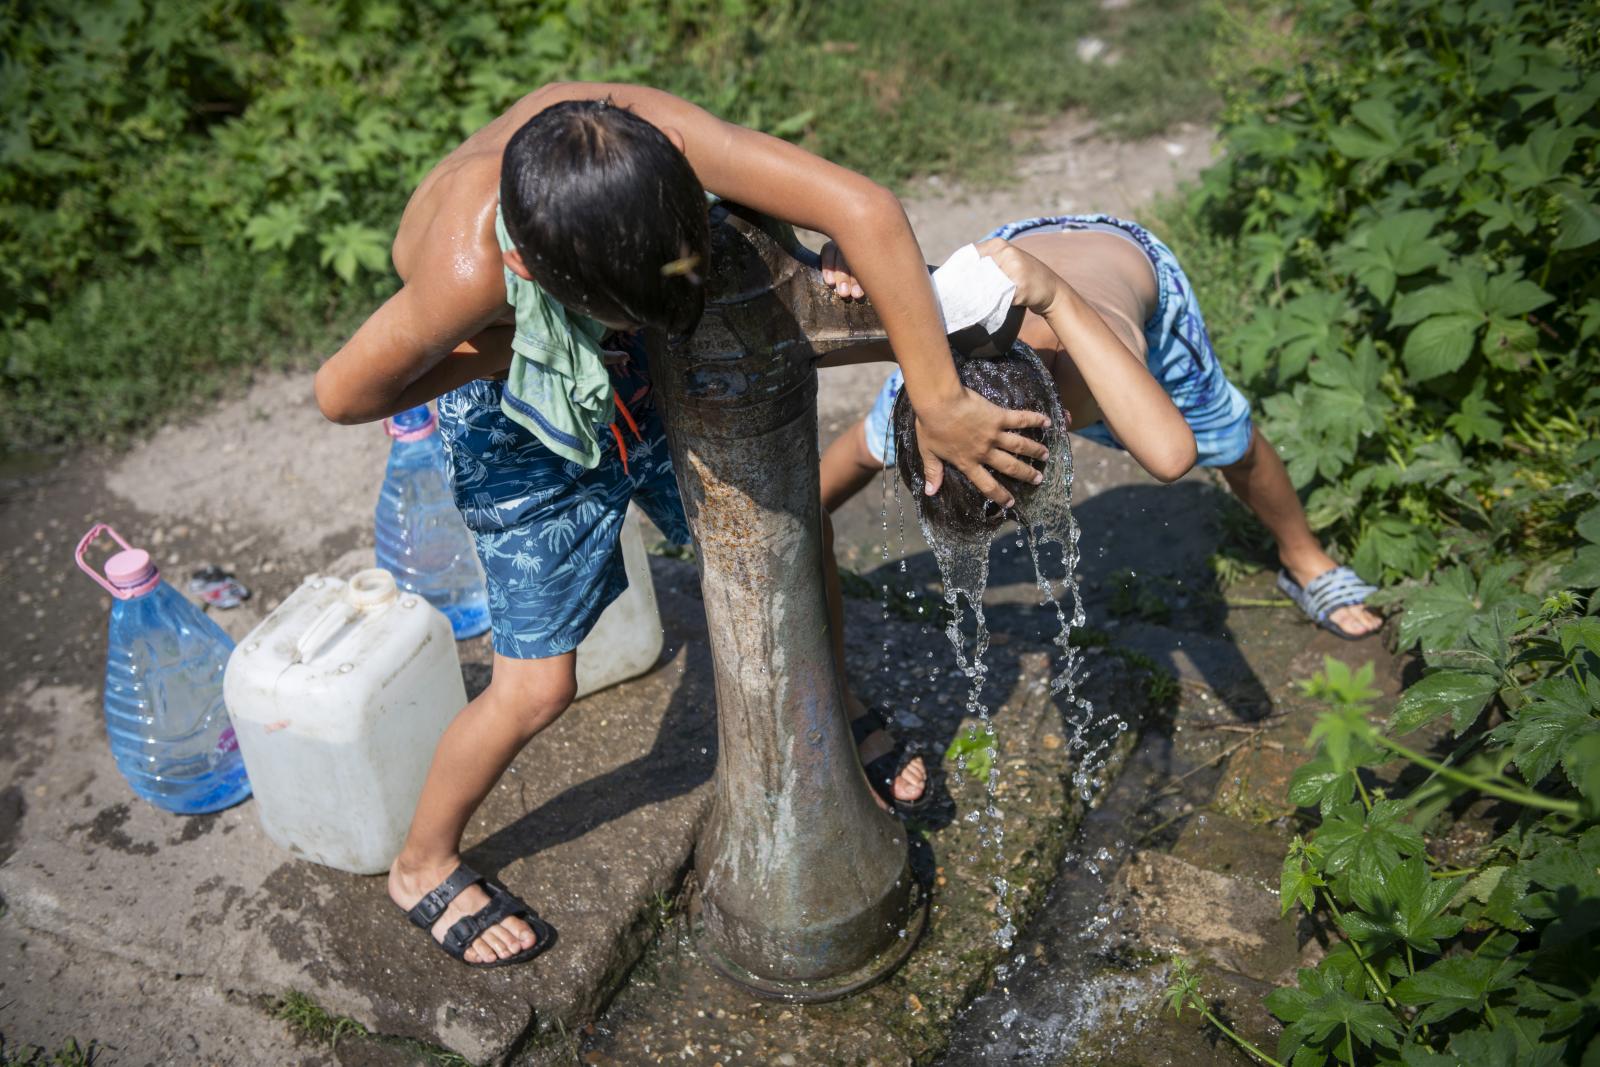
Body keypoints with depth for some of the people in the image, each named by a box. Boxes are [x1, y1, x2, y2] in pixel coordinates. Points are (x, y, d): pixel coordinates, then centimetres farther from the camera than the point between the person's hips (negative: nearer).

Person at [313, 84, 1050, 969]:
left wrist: (939, 403, -38)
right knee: (537, 686, -1)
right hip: (522, 415, -4)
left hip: (636, 372, 5)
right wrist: (508, 349, -26)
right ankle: (423, 867, 27)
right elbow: (342, 394, -23)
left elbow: (864, 210, -39)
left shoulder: (644, 130, -36)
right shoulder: (470, 269, -42)